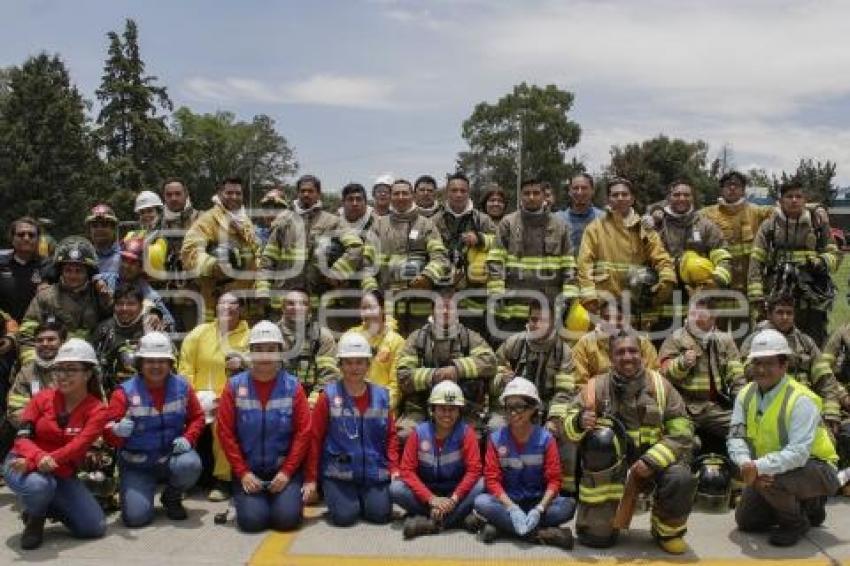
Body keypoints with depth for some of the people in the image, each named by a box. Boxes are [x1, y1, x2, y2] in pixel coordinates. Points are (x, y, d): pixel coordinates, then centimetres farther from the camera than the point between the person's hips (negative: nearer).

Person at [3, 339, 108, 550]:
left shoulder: (97, 411, -8)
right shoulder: (43, 397, -4)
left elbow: (77, 447, -21)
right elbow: (22, 438, -9)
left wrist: (42, 462, -37)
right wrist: (39, 457, -33)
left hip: (62, 475, 1)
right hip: (23, 464, -1)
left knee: (95, 528, -10)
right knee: (38, 485, -38)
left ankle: (48, 507, 17)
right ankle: (34, 517, 0)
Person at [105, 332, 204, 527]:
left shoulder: (182, 387, -2)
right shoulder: (125, 392, -10)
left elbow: (197, 417, 8)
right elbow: (109, 433, -11)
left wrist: (188, 438, -11)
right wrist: (118, 431, -35)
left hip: (171, 455, 2)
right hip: (136, 465, -2)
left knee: (190, 465, -33)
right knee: (136, 516, -18)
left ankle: (172, 497, 4)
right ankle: (134, 493, 22)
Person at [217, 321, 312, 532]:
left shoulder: (293, 386, -4)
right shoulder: (235, 386, -4)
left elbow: (303, 432, -5)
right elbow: (225, 432, -5)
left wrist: (287, 471, -12)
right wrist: (243, 473, -9)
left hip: (284, 470, 0)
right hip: (248, 470, 0)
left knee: (287, 518, -17)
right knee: (252, 520, -16)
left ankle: (290, 494, 17)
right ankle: (244, 497, 18)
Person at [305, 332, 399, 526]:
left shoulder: (381, 396, 4)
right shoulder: (329, 396, -6)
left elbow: (390, 435, 8)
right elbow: (315, 438, -4)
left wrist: (394, 468, -2)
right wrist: (311, 478, -5)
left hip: (375, 472, 3)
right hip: (338, 473, -2)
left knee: (380, 514, -10)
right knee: (344, 516, -15)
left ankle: (363, 498, 24)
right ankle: (335, 496, 21)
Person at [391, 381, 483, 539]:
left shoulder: (466, 432, -12)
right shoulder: (419, 433, -11)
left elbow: (474, 470, -15)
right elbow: (407, 470, -13)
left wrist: (454, 499, -25)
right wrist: (431, 499, -23)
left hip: (456, 490, -1)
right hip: (426, 490, 1)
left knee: (480, 485, -29)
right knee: (396, 489, -26)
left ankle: (431, 522, -29)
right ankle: (457, 517, -23)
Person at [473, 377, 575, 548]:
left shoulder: (545, 438, -5)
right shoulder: (496, 438, -5)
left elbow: (554, 479, -8)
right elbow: (492, 479, -8)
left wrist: (539, 509, -24)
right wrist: (512, 508, -23)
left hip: (538, 501, 0)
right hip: (507, 501, 0)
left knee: (568, 505, -27)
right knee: (481, 502, -30)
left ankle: (503, 528, -26)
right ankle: (543, 534, -30)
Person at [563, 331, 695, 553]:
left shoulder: (660, 386, -4)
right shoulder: (597, 387, -6)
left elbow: (681, 433, -7)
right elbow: (569, 428, -6)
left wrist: (652, 460, -22)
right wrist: (579, 422, -31)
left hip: (654, 461, 2)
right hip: (608, 468, -2)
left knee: (681, 479, -29)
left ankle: (668, 531, 0)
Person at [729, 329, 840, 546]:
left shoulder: (801, 400, -24)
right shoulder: (746, 395, -4)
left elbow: (797, 453, -33)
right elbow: (736, 437, -11)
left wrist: (759, 467, -42)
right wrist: (746, 464, -32)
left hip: (813, 466, -7)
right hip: (765, 470, 7)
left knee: (771, 481, -36)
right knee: (745, 520, 7)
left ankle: (796, 521, -3)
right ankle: (804, 504, 25)